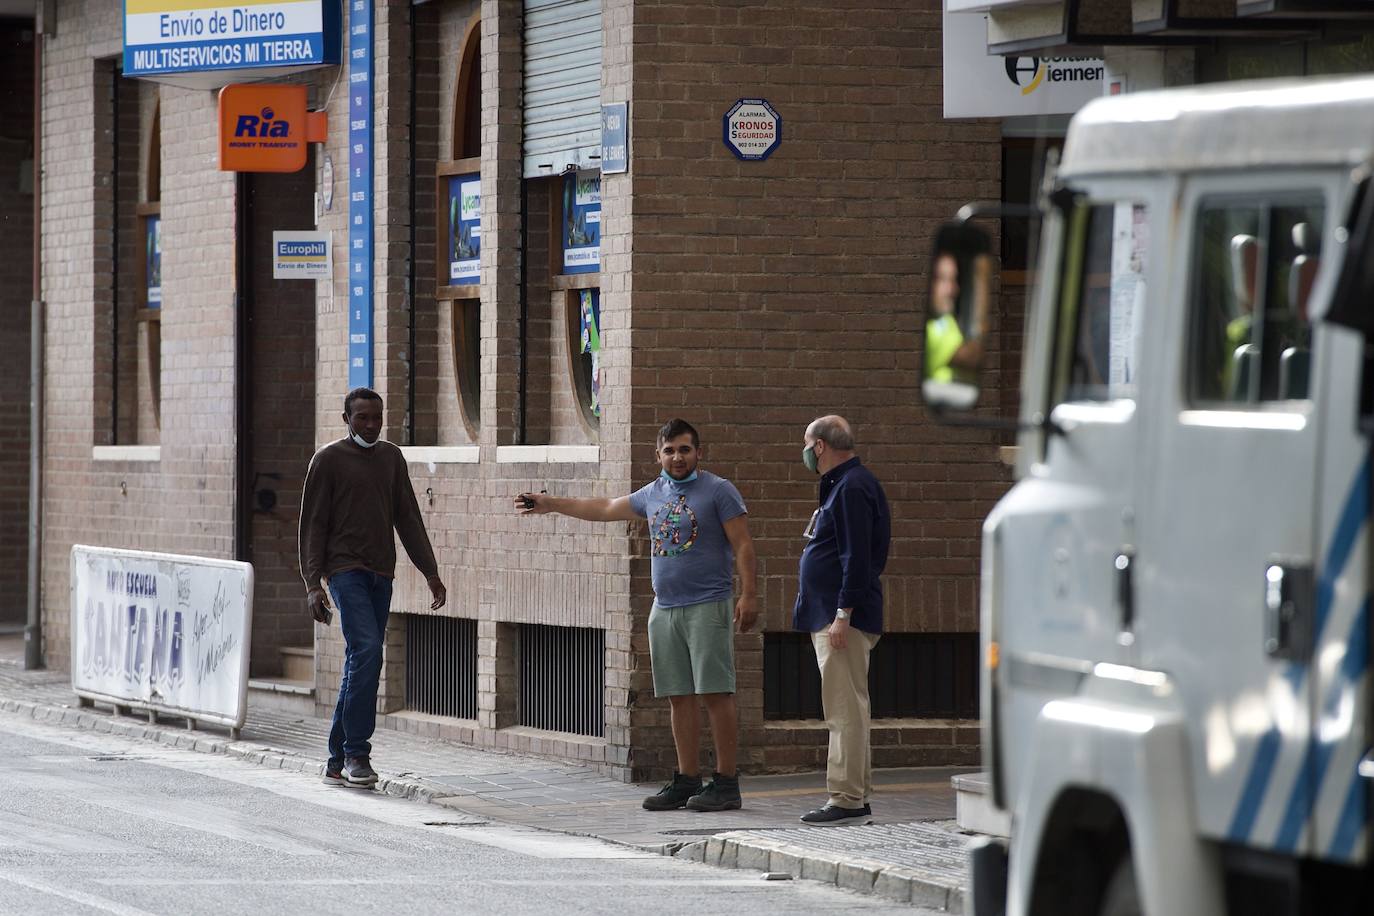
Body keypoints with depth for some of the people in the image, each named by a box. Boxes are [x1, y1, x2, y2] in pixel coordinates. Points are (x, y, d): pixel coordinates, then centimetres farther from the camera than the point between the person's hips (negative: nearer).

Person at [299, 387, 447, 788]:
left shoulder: (391, 458, 14)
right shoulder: (328, 460, -2)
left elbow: (408, 519, 16)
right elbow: (313, 525, -3)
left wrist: (431, 572, 10)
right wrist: (312, 585, -11)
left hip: (381, 574, 6)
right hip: (345, 570, -6)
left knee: (360, 665, 5)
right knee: (367, 650, -20)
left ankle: (338, 762, 10)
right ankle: (356, 753, -18)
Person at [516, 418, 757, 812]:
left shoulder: (719, 491, -3)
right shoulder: (653, 494, 16)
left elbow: (742, 546, -6)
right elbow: (605, 509, 30)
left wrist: (749, 595, -15)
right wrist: (550, 504, 35)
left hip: (708, 607, -6)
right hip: (664, 609, 6)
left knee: (715, 694, -8)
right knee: (680, 698, 6)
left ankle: (726, 782, -7)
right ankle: (687, 780, 9)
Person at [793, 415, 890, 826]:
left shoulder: (852, 488, -14)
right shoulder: (841, 486, 19)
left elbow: (858, 558, -21)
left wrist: (843, 614, -23)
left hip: (844, 620, -11)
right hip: (831, 618, 11)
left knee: (845, 710, -11)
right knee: (845, 710, 13)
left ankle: (847, 800, -12)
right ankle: (856, 799, 17)